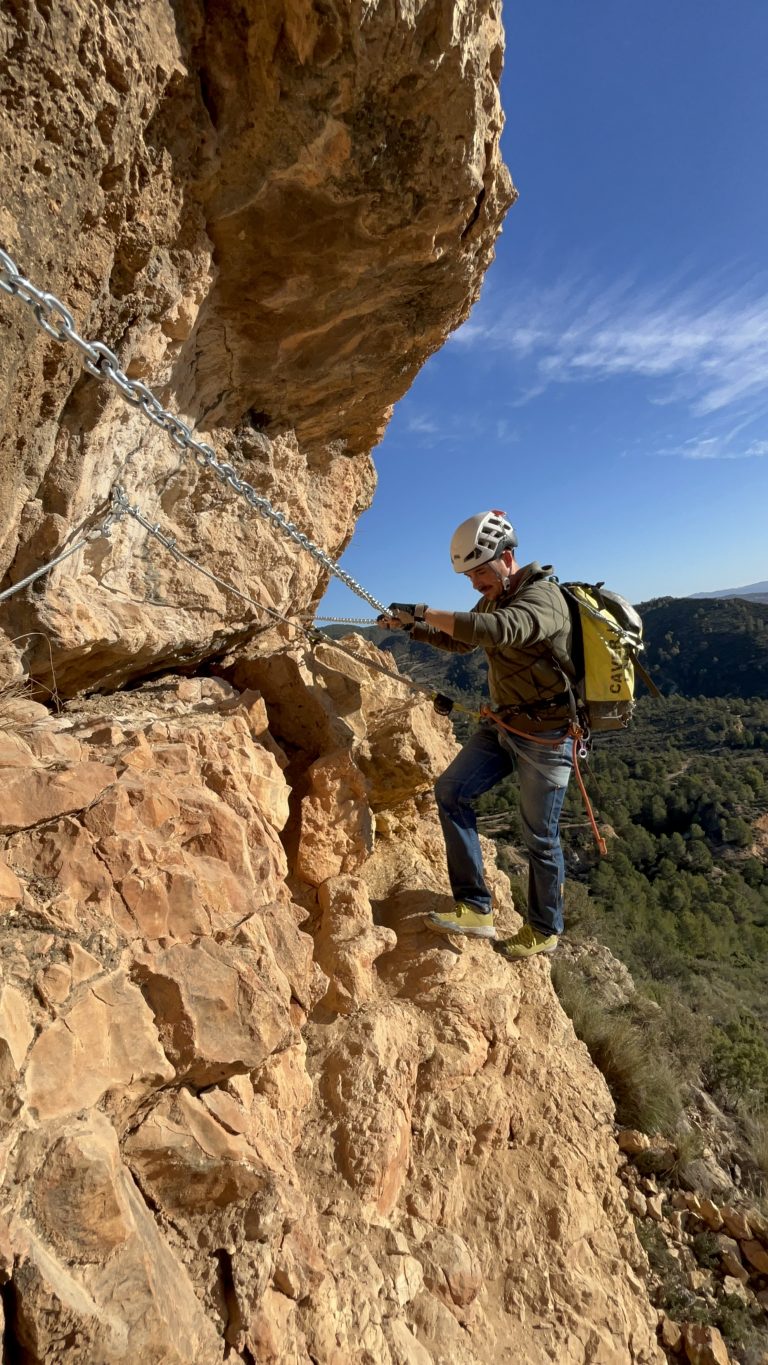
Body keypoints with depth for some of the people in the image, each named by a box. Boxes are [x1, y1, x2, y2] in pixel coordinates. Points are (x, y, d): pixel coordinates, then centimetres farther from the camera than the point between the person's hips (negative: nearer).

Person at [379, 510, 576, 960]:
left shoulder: (543, 596, -20)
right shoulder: (495, 598, 9)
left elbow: (497, 630, -40)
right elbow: (459, 641, 20)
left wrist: (425, 612, -33)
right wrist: (412, 627, 3)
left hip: (545, 735, -8)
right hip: (503, 725, 8)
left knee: (540, 837, 4)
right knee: (451, 790, -4)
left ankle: (544, 931, 28)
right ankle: (476, 908, 4)